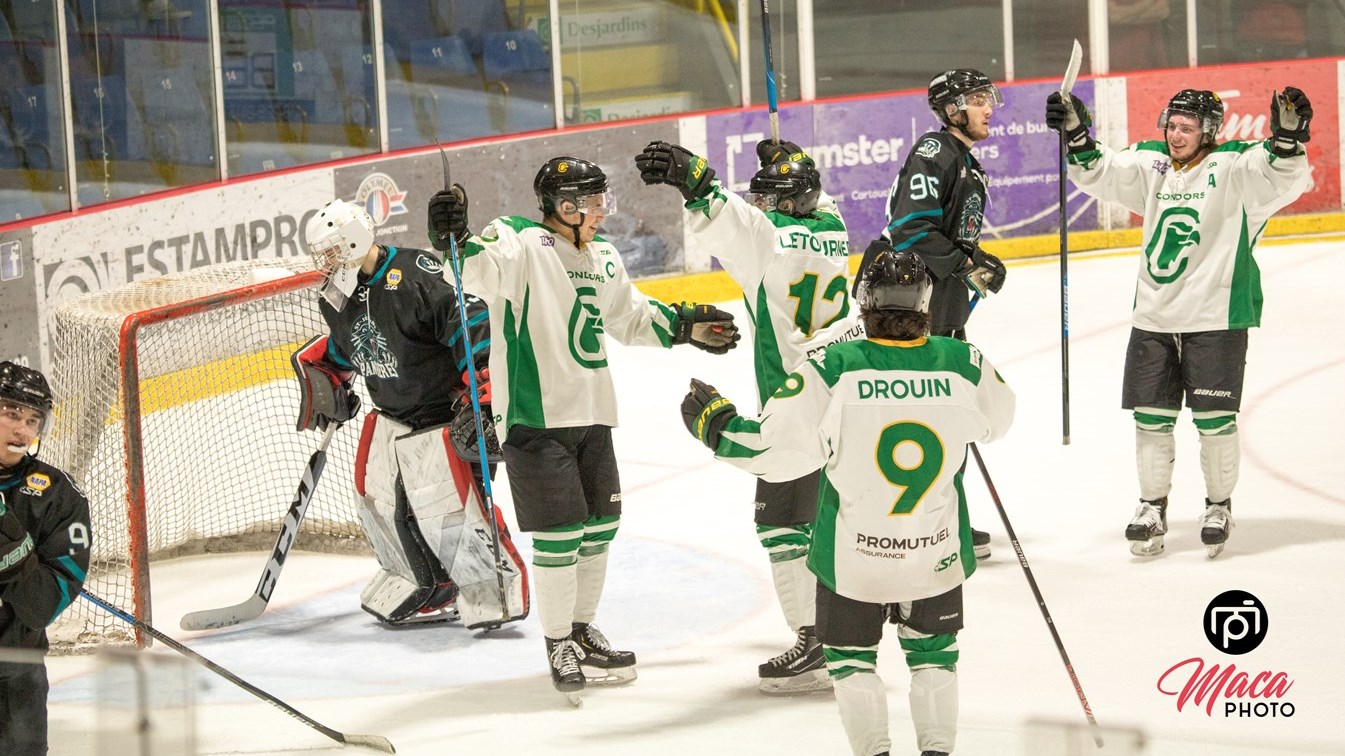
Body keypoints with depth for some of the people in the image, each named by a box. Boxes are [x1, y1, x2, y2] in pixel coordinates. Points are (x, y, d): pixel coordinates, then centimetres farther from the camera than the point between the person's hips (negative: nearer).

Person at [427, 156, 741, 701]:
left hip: (591, 413, 8)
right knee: (560, 534, -5)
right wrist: (455, 241, -48)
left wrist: (686, 327, 22)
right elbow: (478, 270, -30)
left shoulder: (603, 260, 13)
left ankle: (582, 630, 31)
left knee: (599, 526, 14)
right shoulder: (520, 245, -12)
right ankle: (559, 645, 9)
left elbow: (631, 318, 27)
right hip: (534, 415, -8)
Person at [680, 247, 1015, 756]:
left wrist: (716, 423, -2)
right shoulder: (964, 365, -11)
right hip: (937, 555, 2)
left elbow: (777, 449, -17)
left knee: (851, 655, 19)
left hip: (852, 555, -2)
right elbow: (996, 420, 9)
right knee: (933, 653, 22)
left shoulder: (832, 370, -20)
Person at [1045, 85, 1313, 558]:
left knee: (1214, 419, 0)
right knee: (1150, 417, 7)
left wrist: (1287, 139, -41)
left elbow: (1280, 177, -22)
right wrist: (1077, 137, -12)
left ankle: (1219, 506, 19)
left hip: (1215, 318, -4)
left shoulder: (1233, 168, -8)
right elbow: (1100, 176, 4)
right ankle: (1153, 507, 21)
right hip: (1153, 318, 4)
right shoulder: (1151, 165, 8)